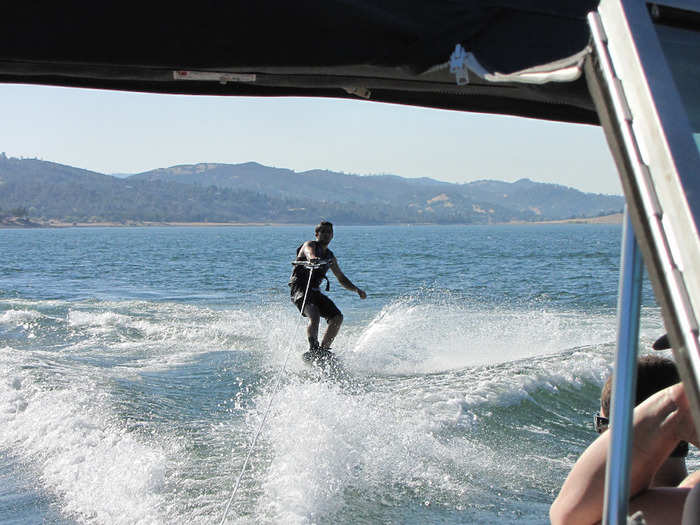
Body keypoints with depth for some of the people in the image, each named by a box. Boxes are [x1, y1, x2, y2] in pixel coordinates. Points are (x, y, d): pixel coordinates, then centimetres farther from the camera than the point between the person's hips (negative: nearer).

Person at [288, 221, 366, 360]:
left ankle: (323, 349, -2)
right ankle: (313, 349, -38)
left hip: (315, 291, 7)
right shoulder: (309, 245, 0)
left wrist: (356, 289, 16)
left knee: (337, 317, -6)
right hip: (299, 288, -7)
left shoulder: (330, 256, 20)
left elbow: (341, 278, 29)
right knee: (314, 316, -30)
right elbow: (309, 253, -27)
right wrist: (313, 259, -51)